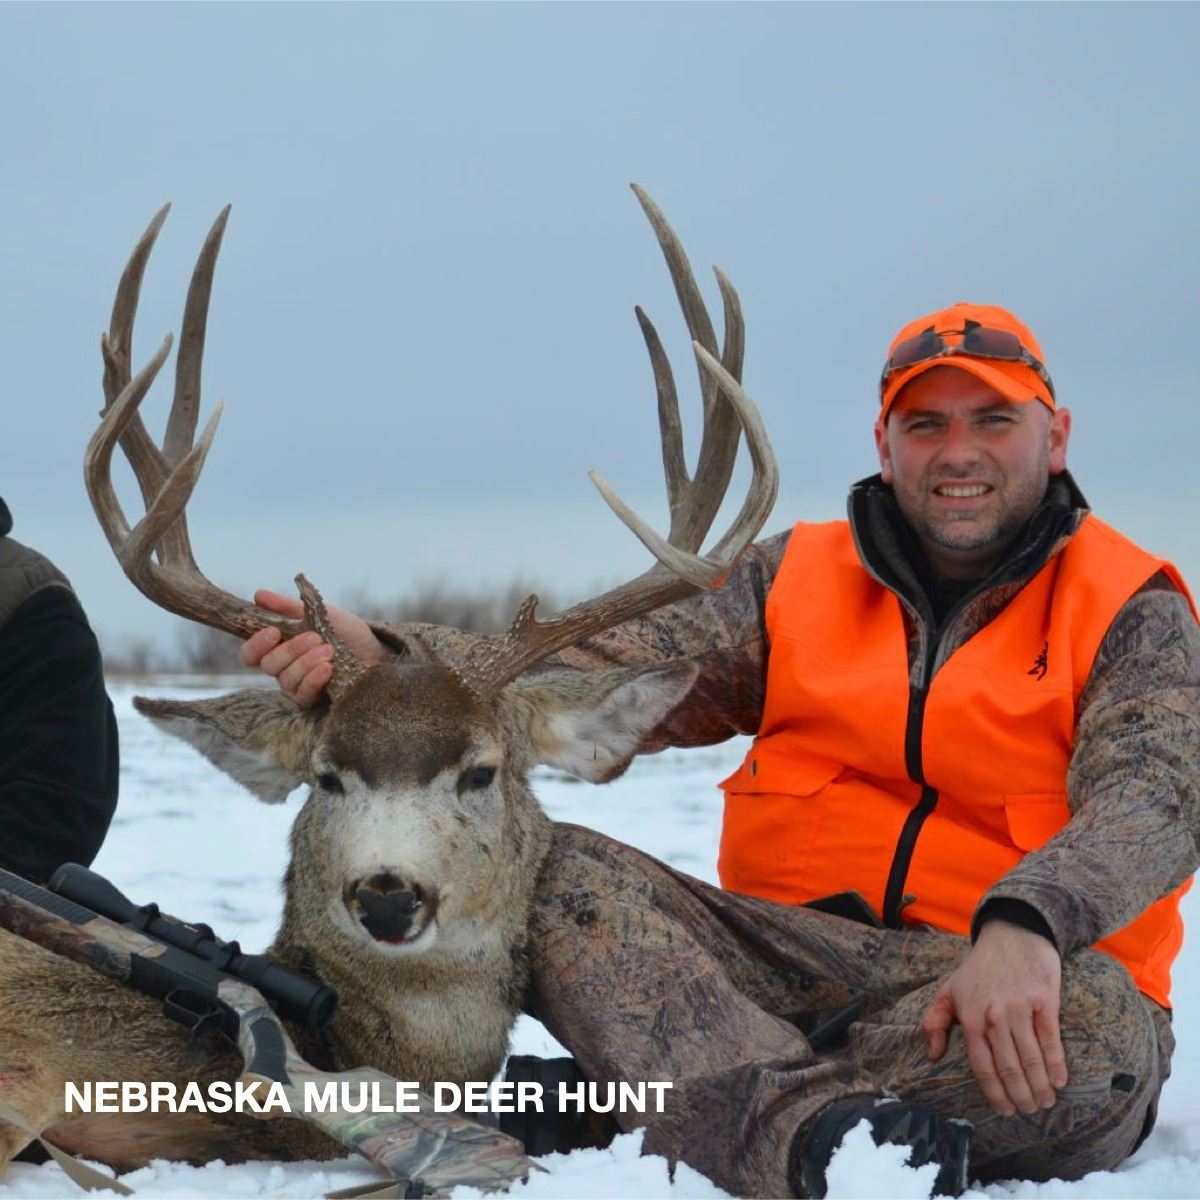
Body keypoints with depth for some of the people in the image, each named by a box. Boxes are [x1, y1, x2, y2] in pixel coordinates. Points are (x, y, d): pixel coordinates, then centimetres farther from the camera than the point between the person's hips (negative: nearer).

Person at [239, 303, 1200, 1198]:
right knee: (562, 872, -20)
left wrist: (1022, 928, -38)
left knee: (1099, 1021, -36)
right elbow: (611, 678, -1)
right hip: (789, 966, 3)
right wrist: (385, 656, -17)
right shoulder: (797, 579, 13)